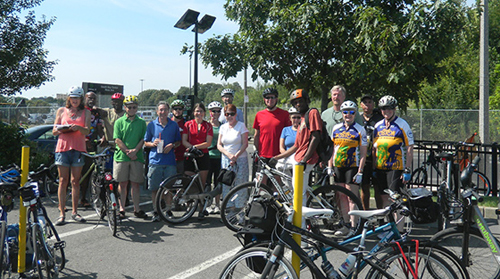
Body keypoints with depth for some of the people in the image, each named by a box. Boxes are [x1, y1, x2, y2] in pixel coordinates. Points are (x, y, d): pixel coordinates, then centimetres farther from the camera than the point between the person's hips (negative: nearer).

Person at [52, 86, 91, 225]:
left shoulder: (86, 112, 11)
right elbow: (54, 131, 12)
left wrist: (78, 127, -22)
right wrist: (61, 129, -11)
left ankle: (74, 212, 13)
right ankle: (62, 213, 2)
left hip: (78, 149, 0)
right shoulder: (61, 111, 12)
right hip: (63, 147, 0)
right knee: (63, 181, -1)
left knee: (75, 181, 4)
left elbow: (87, 131, -1)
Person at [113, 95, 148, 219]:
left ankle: (137, 209, 11)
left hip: (137, 157, 1)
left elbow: (143, 139, 3)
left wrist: (135, 150, -13)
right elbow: (117, 140, -2)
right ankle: (121, 209, 10)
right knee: (122, 183, 3)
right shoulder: (119, 121, 6)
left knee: (135, 184, 4)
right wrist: (128, 151, -12)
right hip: (121, 156, -1)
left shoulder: (141, 122, 10)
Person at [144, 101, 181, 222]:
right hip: (155, 161, 0)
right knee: (154, 188, 1)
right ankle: (156, 211, 13)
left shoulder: (174, 125, 9)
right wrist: (153, 143, -9)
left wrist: (172, 145, -6)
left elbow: (179, 141, 15)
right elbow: (145, 142, 12)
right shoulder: (151, 125, 7)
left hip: (170, 161, 0)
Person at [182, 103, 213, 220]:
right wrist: (192, 148, -18)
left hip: (203, 156, 0)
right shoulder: (188, 124, 7)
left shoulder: (208, 126, 7)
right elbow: (184, 141, 0)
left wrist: (196, 146, -16)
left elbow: (208, 143, -3)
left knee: (202, 184, 2)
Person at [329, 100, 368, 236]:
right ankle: (346, 225, 17)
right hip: (338, 166, 4)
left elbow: (363, 153, -5)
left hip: (353, 167, -4)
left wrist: (360, 172, -11)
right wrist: (329, 167, 8)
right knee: (342, 197, 9)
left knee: (352, 198, -4)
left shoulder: (360, 130, -2)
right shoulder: (336, 128, 10)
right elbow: (332, 148, 13)